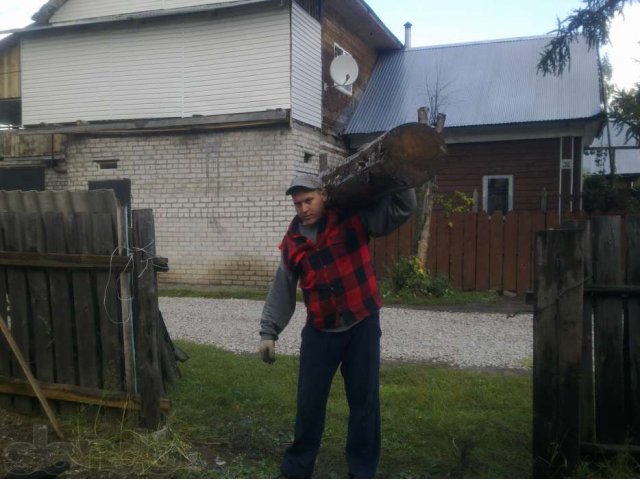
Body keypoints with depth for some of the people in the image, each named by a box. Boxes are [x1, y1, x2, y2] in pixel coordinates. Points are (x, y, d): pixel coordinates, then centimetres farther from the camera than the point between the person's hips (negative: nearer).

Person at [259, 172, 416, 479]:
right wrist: (268, 332, 7)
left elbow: (402, 209, -8)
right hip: (319, 331, 3)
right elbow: (282, 291, 10)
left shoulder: (353, 219, -5)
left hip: (362, 326, -2)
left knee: (364, 401, 7)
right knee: (309, 401, 11)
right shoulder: (292, 242, 4)